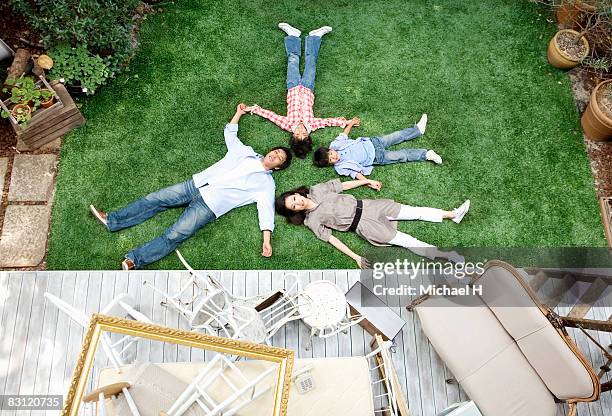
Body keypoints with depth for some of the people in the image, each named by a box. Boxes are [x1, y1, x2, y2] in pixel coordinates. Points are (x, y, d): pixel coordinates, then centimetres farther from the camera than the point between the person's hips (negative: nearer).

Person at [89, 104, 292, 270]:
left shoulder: (266, 183, 2)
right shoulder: (246, 152, 17)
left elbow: (266, 210, -8)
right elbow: (229, 133, 31)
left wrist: (266, 240, -20)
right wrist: (239, 113, 27)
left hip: (208, 206, -5)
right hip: (196, 185, 5)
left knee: (172, 237, -17)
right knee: (155, 199, -1)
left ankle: (133, 261, -20)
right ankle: (112, 220, 8)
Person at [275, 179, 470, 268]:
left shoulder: (315, 190, 3)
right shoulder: (311, 220, -6)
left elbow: (342, 185, 13)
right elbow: (330, 238, -9)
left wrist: (367, 181, 15)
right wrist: (355, 257, -15)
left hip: (364, 206, 4)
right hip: (362, 225, -4)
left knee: (412, 211, 1)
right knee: (403, 239, -11)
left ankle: (452, 214, 10)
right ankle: (445, 255, -9)